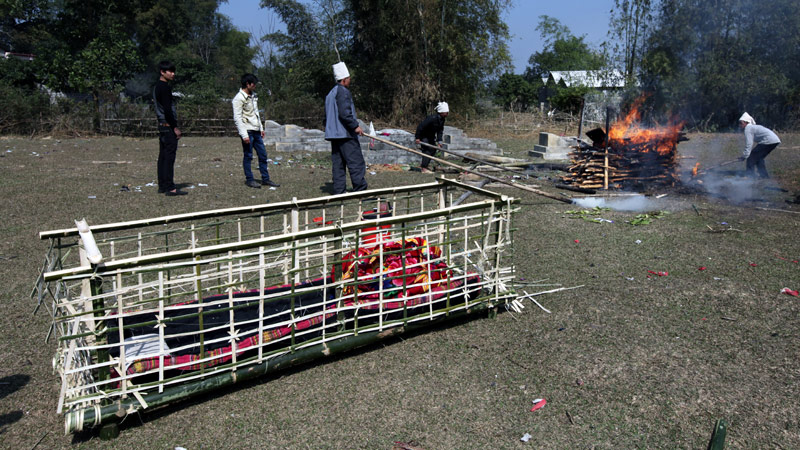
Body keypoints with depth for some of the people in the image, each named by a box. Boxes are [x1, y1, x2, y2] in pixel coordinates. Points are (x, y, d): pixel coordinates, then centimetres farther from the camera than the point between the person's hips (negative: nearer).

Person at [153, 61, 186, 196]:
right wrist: (175, 127, -16)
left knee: (163, 156, 10)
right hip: (168, 126, -10)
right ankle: (170, 188, -11)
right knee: (169, 156, -11)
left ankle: (162, 186, 14)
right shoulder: (164, 87, -13)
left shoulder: (157, 87, 18)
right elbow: (167, 110, -19)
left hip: (162, 125, 10)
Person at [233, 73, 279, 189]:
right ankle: (249, 179, 10)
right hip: (247, 131, -8)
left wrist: (261, 128, 19)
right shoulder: (239, 98, -12)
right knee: (248, 156, 0)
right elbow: (237, 118, -16)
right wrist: (244, 135, -21)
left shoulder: (253, 96, 14)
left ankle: (265, 178, 16)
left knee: (263, 154, 9)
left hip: (256, 131, 8)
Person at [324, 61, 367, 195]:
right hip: (345, 134, -10)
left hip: (334, 135, 10)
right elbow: (344, 113, -20)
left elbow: (327, 117, 23)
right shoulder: (343, 91, -10)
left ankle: (338, 192, 8)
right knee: (356, 163, -6)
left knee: (338, 164, 8)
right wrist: (356, 126, -15)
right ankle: (360, 190, -5)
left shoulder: (330, 94, 21)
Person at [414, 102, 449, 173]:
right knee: (427, 150, -16)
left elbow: (440, 131, 0)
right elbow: (420, 126, -30)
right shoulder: (432, 118, -32)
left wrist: (439, 141, -11)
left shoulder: (442, 120, -6)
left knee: (433, 149, 8)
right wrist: (417, 138, -27)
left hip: (430, 136, 9)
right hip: (423, 136, -9)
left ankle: (422, 165, 18)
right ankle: (424, 168, -13)